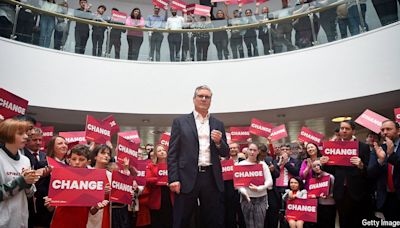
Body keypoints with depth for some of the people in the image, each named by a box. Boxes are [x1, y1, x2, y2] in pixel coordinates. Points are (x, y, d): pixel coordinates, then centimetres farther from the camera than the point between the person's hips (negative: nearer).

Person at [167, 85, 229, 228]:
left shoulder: (218, 124, 14)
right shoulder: (180, 122, 5)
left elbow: (225, 153, 15)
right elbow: (172, 153, 0)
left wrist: (219, 142, -7)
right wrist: (173, 179, -9)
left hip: (212, 178, 3)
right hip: (187, 177, -2)